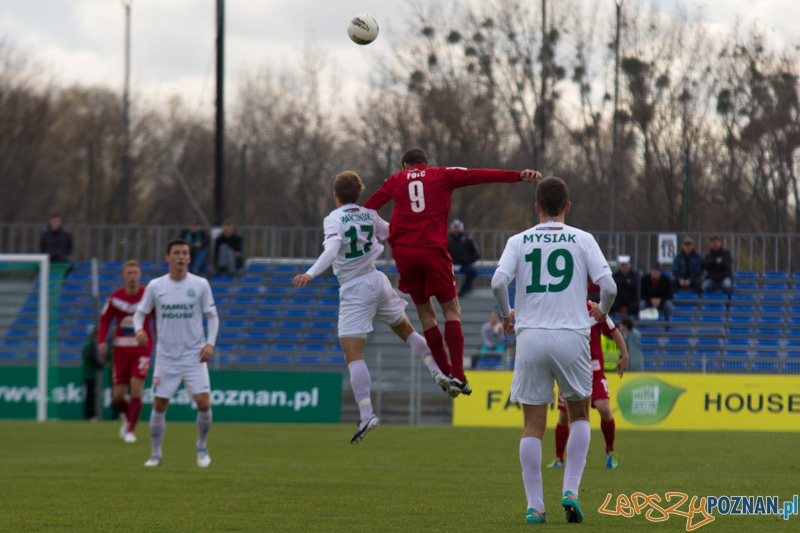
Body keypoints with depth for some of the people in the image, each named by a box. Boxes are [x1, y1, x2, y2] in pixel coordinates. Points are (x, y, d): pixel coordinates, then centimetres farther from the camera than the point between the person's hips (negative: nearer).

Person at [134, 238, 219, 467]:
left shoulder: (200, 285, -1)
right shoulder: (155, 286, 0)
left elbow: (212, 316, 6)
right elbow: (140, 312, 8)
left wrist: (210, 343, -8)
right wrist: (139, 329, -14)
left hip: (194, 355, -1)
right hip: (166, 356, 1)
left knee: (203, 403, -10)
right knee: (159, 405, 0)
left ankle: (201, 447, 13)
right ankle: (155, 454, 14)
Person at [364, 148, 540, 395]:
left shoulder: (395, 181, 16)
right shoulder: (442, 175, 11)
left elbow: (369, 206, 16)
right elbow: (479, 175, 3)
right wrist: (518, 176, -1)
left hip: (403, 252, 2)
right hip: (433, 250, -2)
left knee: (425, 312, 14)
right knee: (451, 309, 5)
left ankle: (445, 372, 14)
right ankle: (458, 374, -8)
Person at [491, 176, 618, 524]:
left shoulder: (519, 241, 7)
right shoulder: (582, 240, 4)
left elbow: (498, 281, -8)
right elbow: (608, 285, -4)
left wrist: (506, 314, 11)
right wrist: (602, 312, 17)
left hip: (530, 337, 1)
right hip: (572, 336, -1)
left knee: (533, 426, 6)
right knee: (579, 416, 17)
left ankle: (534, 506, 1)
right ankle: (570, 490, 2)